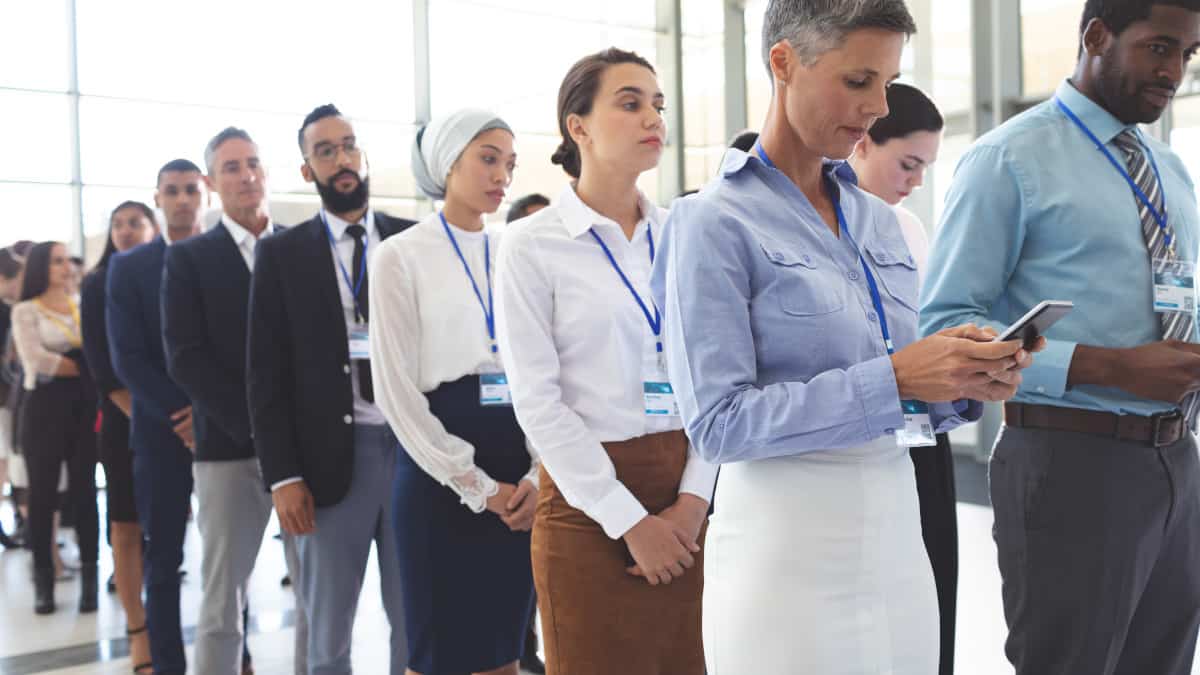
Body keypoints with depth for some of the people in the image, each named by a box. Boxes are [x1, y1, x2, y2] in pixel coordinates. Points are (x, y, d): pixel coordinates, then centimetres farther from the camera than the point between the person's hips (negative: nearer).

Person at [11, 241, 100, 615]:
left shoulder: (84, 307, 14)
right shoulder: (26, 311, 3)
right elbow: (37, 361, -10)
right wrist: (86, 367, -6)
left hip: (84, 407, 3)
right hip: (45, 407, -2)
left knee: (85, 490, 1)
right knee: (42, 492, 1)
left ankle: (89, 579, 5)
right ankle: (44, 581, 8)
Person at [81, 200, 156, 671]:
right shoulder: (98, 285, 7)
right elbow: (98, 359, -1)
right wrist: (140, 414, -12)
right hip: (125, 420, 0)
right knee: (127, 529, 0)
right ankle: (138, 630, 9)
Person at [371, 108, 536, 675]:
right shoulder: (402, 256, -3)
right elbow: (397, 390, -8)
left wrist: (539, 474, -6)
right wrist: (478, 488, -11)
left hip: (518, 463, 4)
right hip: (440, 471, -4)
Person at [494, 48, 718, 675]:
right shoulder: (532, 243, -6)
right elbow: (538, 401, -11)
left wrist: (693, 497, -7)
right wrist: (629, 521, -12)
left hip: (685, 499, 4)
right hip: (589, 499, -4)